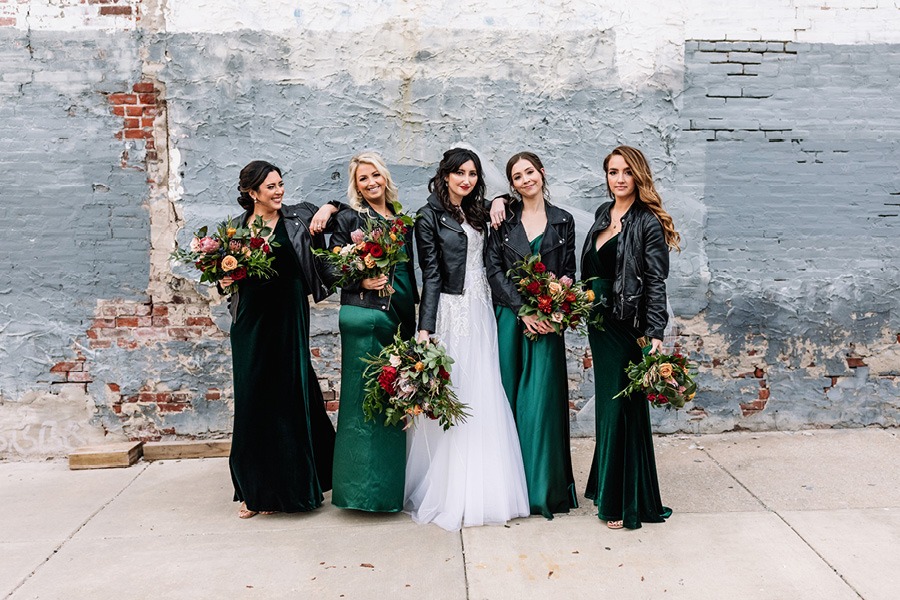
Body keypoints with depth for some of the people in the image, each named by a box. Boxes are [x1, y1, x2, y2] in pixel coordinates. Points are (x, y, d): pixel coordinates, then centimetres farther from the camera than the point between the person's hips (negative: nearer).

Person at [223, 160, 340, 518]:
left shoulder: (297, 218, 2)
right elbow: (226, 273, 16)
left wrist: (327, 209, -7)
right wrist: (226, 282, -5)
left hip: (288, 319, -2)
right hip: (250, 324, 2)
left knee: (287, 398, 3)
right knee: (252, 401, 6)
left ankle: (287, 488, 19)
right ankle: (256, 490, 20)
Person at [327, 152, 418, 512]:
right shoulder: (348, 219, 0)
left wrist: (412, 319, 15)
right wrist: (361, 282, -16)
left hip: (400, 318, 6)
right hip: (363, 316, -5)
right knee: (363, 398, -2)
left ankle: (392, 485, 21)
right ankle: (363, 487, 7)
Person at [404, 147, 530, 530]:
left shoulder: (477, 213, 14)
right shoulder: (430, 217, -5)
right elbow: (431, 275, -10)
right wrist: (425, 328, -17)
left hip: (481, 312, 7)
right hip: (451, 312, -6)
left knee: (485, 400, 8)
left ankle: (483, 490, 21)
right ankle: (449, 494, 12)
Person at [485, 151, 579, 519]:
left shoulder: (562, 221, 8)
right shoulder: (504, 219, 5)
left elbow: (568, 273, 7)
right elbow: (494, 269, -1)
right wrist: (523, 310, -11)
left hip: (545, 320, 0)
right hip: (508, 318, 0)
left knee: (541, 400, -2)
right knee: (508, 398, 4)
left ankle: (544, 487, 10)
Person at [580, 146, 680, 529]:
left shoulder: (648, 222, -12)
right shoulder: (603, 214, 11)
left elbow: (656, 282, -17)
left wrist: (655, 334, -23)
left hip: (628, 326, -7)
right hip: (600, 323, 7)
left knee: (621, 408, -1)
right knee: (606, 405, 15)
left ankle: (624, 502, 12)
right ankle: (606, 489, 30)